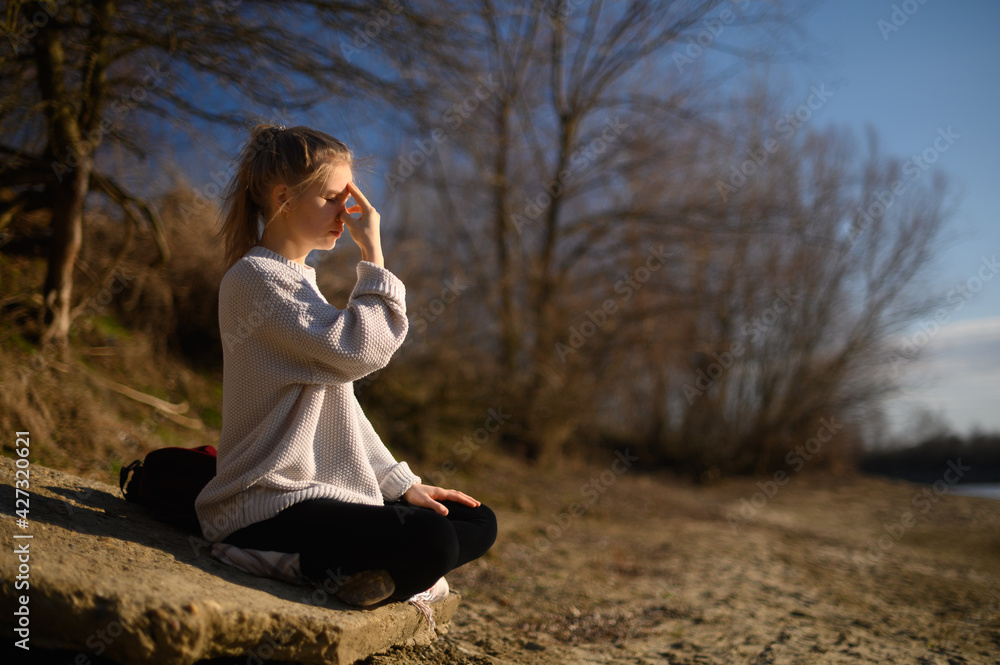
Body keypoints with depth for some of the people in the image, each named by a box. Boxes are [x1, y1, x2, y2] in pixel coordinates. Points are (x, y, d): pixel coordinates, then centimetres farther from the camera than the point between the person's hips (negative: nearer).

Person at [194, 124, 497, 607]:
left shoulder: (298, 281, 20)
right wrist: (373, 252, -12)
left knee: (478, 523, 3)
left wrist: (402, 484, 12)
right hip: (269, 508, -10)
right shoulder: (253, 277, -11)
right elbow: (359, 350, -23)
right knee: (431, 543, -30)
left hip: (322, 492, 10)